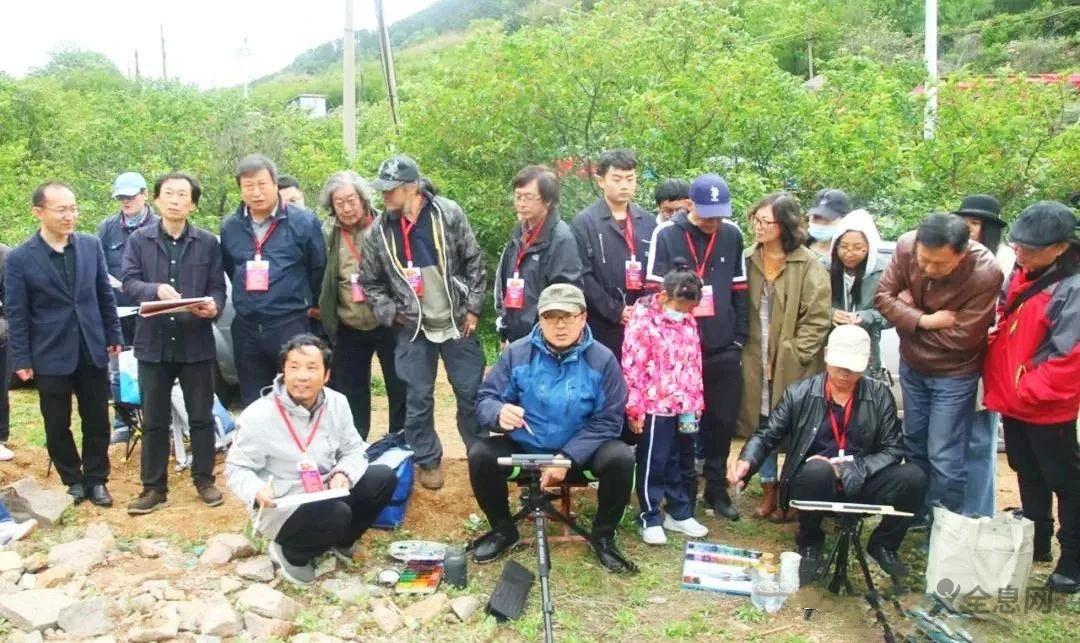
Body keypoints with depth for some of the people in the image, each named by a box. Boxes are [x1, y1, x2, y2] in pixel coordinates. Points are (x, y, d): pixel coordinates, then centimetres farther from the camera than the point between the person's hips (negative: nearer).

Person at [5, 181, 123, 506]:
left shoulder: (92, 245, 1)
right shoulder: (19, 258, -7)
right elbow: (16, 314, -4)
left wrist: (114, 336, 6)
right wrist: (21, 360, -5)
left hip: (92, 351, 2)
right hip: (51, 355, -2)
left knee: (97, 420, 9)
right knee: (57, 425, 9)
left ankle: (96, 480, 24)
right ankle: (73, 481, 27)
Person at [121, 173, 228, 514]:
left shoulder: (208, 242, 4)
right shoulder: (139, 240, 4)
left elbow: (218, 287, 1)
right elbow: (128, 281, -5)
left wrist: (214, 306, -21)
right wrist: (156, 289, -25)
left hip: (197, 342, 0)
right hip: (154, 342, 1)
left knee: (201, 416, 8)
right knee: (154, 419, 9)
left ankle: (204, 480, 22)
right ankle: (154, 486, 20)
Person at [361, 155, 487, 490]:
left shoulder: (448, 213, -8)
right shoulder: (380, 230, -4)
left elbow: (474, 262, -3)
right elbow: (370, 282, 7)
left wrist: (473, 309, -5)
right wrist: (391, 314, -3)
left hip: (457, 323, -1)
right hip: (412, 329, 1)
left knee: (472, 393, 7)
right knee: (418, 400, 7)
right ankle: (428, 461, 24)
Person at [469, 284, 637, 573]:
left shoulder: (602, 359, -11)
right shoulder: (516, 354, -9)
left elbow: (608, 420, -12)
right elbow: (485, 400, -8)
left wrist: (567, 457, -23)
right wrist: (499, 413, -34)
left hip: (580, 453, -1)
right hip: (523, 449, 1)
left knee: (620, 458, -28)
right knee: (480, 455, -25)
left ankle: (603, 536, -2)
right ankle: (503, 529, 3)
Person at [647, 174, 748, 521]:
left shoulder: (732, 235, 4)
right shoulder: (666, 235, -6)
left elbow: (739, 290, 10)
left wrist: (739, 338, 6)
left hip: (723, 350, 3)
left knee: (722, 421, 9)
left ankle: (717, 489, 25)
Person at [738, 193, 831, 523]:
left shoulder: (807, 264, -9)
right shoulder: (749, 260, 4)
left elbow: (818, 317, -10)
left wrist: (793, 354, -13)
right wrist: (745, 348, 0)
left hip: (793, 365, -4)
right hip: (756, 361, 4)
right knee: (761, 426, 12)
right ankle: (769, 490, 27)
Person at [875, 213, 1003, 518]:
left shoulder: (985, 273, -30)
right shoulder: (906, 246, -19)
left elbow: (961, 337, -23)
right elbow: (883, 296, -11)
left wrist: (910, 311, -16)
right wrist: (924, 321, -24)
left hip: (953, 373, -5)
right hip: (912, 363, 5)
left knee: (944, 459, -2)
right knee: (914, 443, 19)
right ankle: (916, 513, 38)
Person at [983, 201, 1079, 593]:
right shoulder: (1022, 275, 2)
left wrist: (1022, 392, -19)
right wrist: (999, 388, 5)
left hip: (1047, 408, -8)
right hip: (1013, 400, 8)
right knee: (1028, 475, 20)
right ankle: (1036, 545, 36)